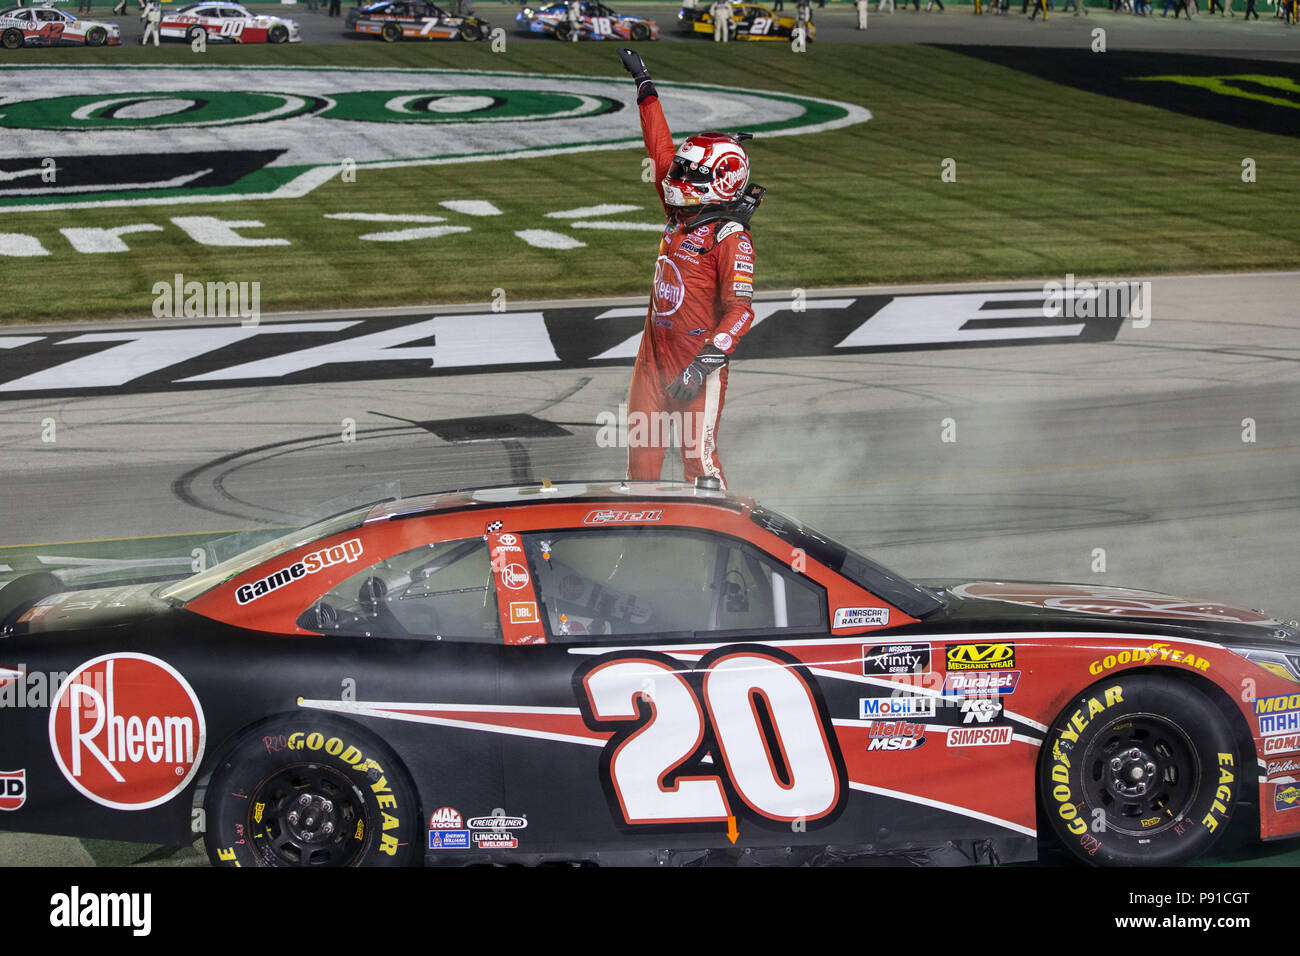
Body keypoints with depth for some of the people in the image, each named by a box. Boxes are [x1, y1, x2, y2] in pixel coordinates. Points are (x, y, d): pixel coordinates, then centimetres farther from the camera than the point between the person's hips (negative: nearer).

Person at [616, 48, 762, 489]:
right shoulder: (681, 218, 10)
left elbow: (741, 311, -18)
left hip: (699, 359, -8)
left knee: (699, 459, -11)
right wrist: (645, 88, 29)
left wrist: (703, 365, -27)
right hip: (655, 352, 8)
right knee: (641, 454, 8)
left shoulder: (731, 238, -12)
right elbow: (661, 150, 21)